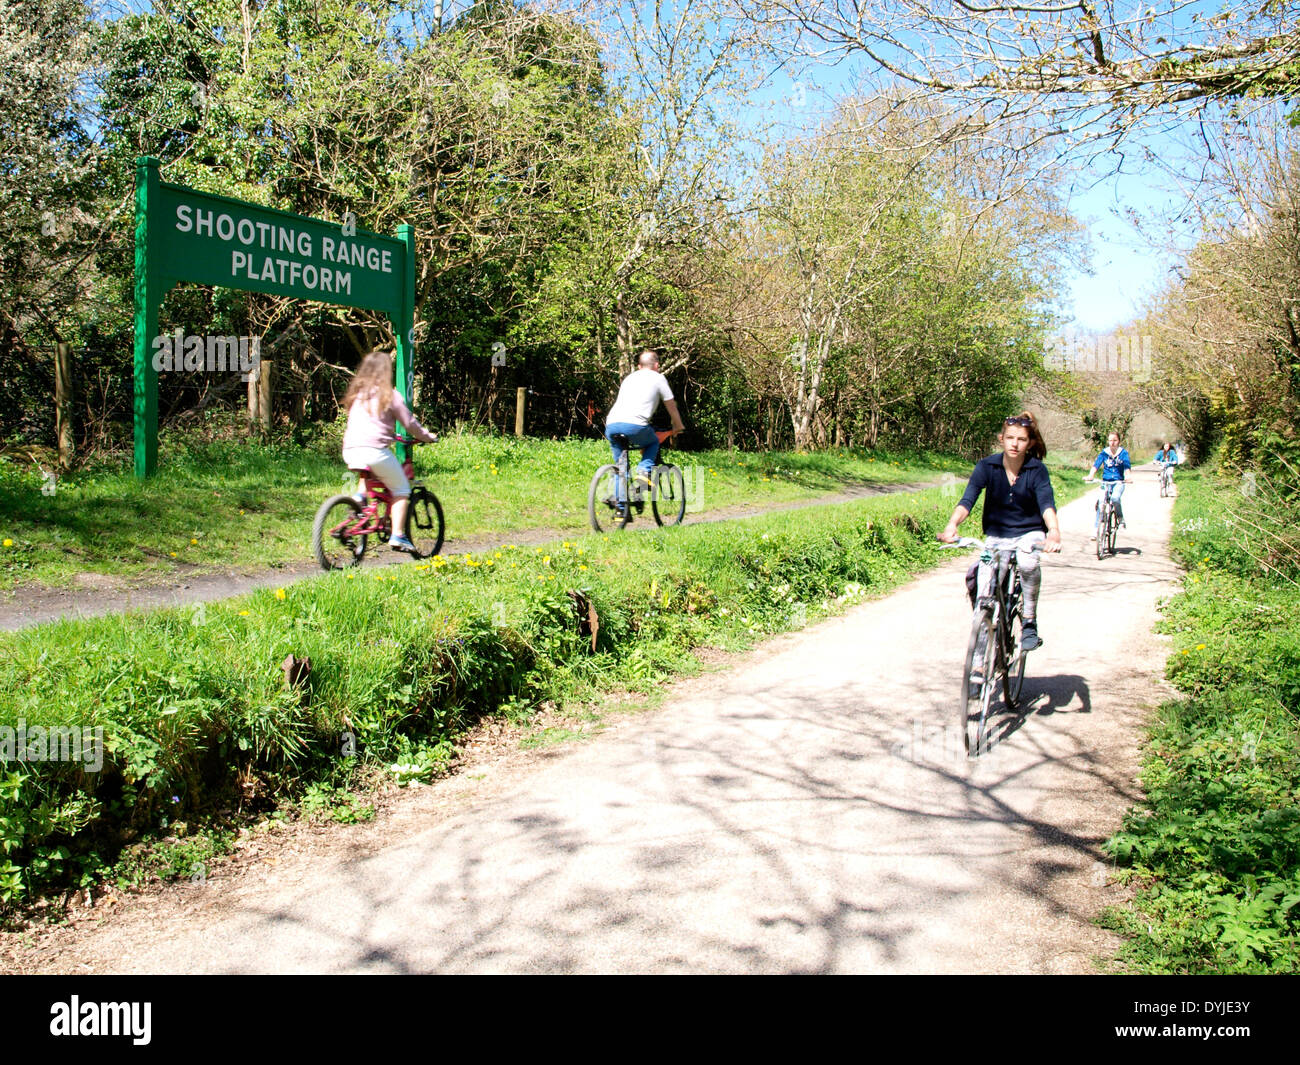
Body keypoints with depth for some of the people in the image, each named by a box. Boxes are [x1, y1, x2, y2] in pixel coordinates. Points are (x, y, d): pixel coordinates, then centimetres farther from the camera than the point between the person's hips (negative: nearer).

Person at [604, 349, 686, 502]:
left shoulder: (629, 377, 31)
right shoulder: (658, 378, 16)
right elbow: (671, 405, 22)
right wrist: (678, 426, 38)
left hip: (611, 425, 5)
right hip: (635, 425, -5)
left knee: (620, 464, 21)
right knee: (653, 442, 25)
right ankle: (644, 471, 1)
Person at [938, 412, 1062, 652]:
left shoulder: (1037, 470, -11)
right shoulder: (987, 466, -10)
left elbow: (1047, 504, -26)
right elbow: (968, 499, -22)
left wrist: (1054, 532, -47)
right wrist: (951, 526, -42)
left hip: (1029, 533, -1)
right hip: (996, 535, 1)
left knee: (1028, 563, -34)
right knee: (984, 596, -12)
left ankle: (1029, 624, -15)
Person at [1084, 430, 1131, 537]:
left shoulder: (1123, 453, 1)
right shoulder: (1104, 453, 3)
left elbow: (1127, 466, -12)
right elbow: (1096, 464, -10)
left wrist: (1127, 476, -34)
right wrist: (1090, 475, -30)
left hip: (1118, 482, -2)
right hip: (1105, 482, 2)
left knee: (1115, 497, -31)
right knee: (1100, 502, -15)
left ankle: (1120, 518, -5)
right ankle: (1095, 530, -11)